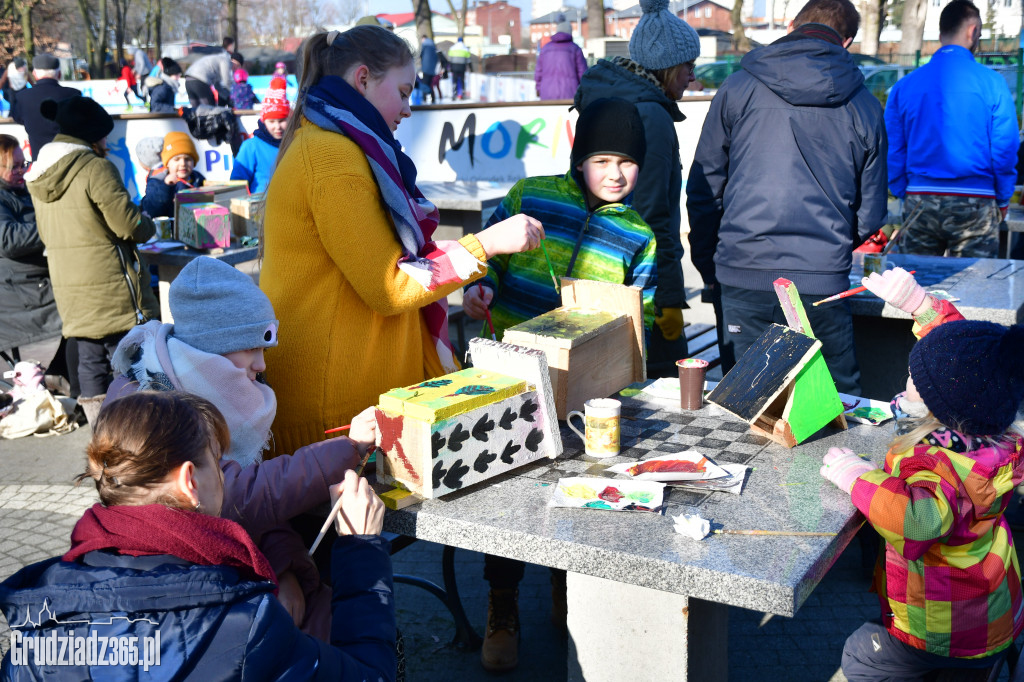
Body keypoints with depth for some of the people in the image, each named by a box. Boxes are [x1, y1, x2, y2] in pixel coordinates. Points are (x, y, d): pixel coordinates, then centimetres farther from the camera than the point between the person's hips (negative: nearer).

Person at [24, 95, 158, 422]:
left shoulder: (39, 175, 11)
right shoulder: (96, 168, -15)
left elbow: (46, 234, 18)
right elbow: (129, 224, -16)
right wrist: (149, 225, 4)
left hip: (69, 289, 8)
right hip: (109, 288, -8)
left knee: (90, 361, 13)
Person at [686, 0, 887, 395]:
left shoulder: (737, 89, 4)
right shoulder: (864, 107, 8)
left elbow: (703, 190, 6)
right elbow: (870, 213, 12)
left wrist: (708, 267, 16)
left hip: (741, 280, 0)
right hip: (823, 285, 1)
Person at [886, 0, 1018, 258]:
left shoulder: (905, 85, 4)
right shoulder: (991, 82, -3)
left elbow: (893, 151, 5)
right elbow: (1006, 149, -2)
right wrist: (1002, 201, 10)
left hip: (919, 203, 3)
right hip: (974, 207, -2)